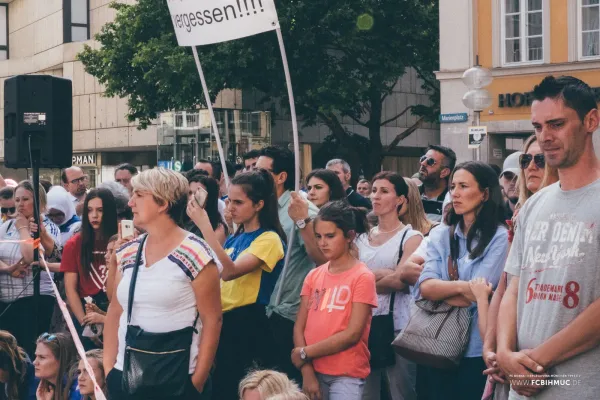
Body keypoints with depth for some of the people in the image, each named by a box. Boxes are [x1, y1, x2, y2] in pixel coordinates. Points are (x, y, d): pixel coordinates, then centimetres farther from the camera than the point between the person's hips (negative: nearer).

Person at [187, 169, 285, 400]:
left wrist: (205, 226, -28)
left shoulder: (269, 239, -12)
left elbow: (230, 271, -26)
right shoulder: (234, 238, 13)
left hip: (248, 327, -8)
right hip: (224, 323, 8)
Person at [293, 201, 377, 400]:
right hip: (314, 372, 5)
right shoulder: (313, 276, 8)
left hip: (347, 375, -4)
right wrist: (307, 371, -9)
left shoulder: (362, 277, -7)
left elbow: (352, 334, -14)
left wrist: (305, 353, -9)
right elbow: (299, 327, 3)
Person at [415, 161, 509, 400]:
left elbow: (478, 295, -16)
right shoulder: (440, 235, 7)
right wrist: (462, 287, -21)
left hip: (476, 349, -5)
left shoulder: (500, 237, -8)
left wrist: (441, 289, -5)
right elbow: (425, 287, -6)